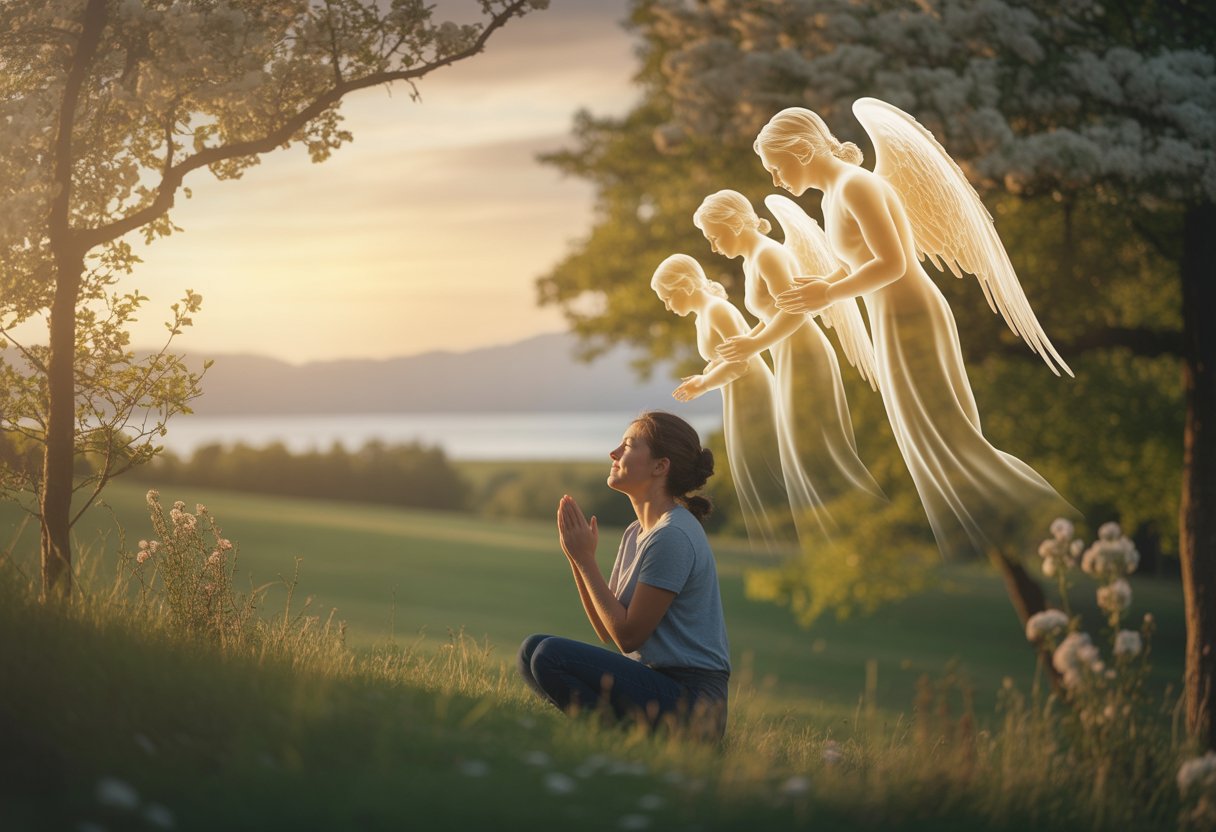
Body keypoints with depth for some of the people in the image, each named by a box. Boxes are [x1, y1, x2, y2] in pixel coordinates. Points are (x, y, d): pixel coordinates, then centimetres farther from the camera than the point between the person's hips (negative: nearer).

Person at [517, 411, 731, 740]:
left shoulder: (673, 537, -16)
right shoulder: (637, 533, 14)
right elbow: (607, 630, 13)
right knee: (532, 650, 8)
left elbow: (628, 635, -15)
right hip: (657, 682, 10)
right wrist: (577, 556, 3)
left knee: (550, 655, -22)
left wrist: (585, 558, -10)